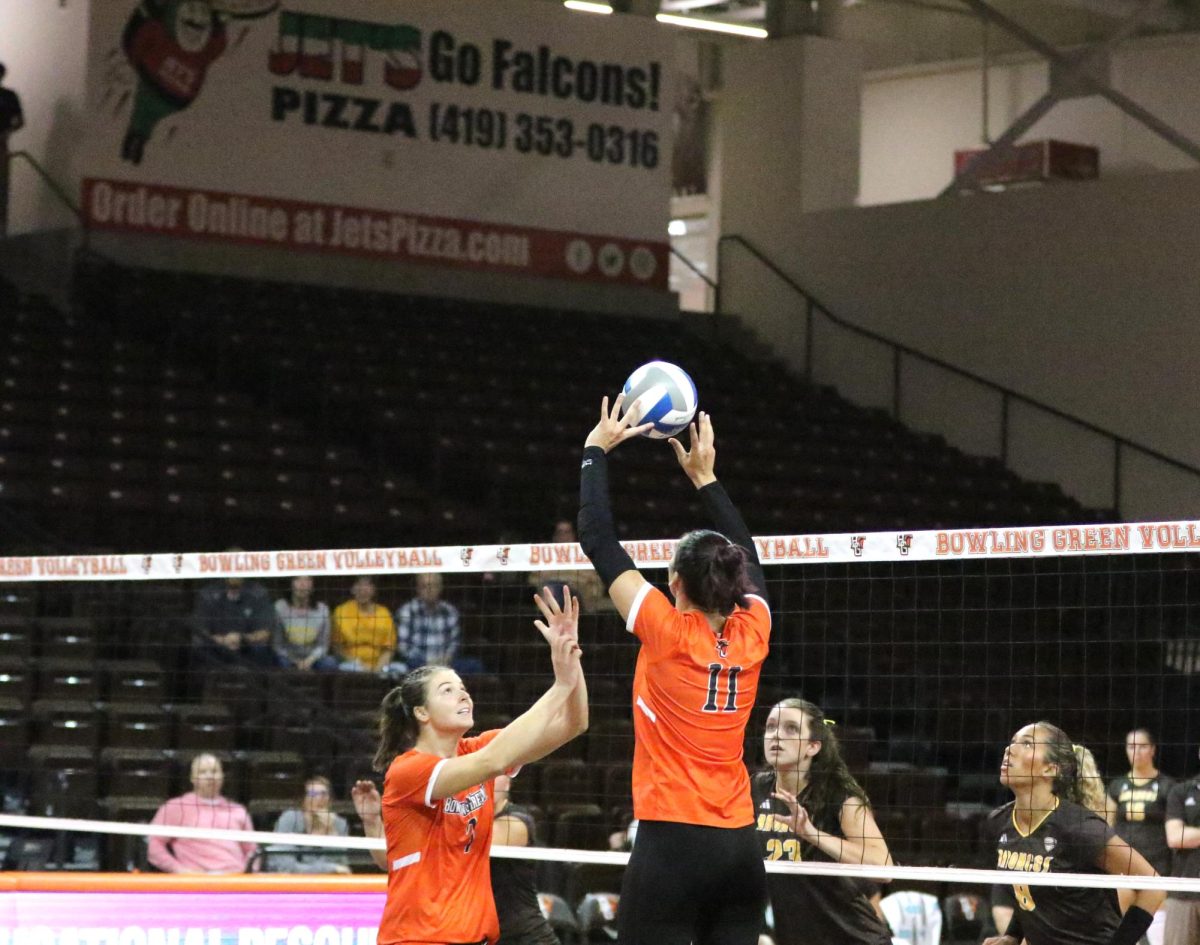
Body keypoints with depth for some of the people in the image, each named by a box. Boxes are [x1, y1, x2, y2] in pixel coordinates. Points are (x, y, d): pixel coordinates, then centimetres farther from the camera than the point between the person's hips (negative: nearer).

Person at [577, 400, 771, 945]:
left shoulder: (667, 632, -7)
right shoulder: (751, 634, 5)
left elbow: (597, 538, -1)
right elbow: (746, 556, 26)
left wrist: (596, 450, 9)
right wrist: (704, 477, 33)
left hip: (671, 843, -6)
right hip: (740, 847, 6)